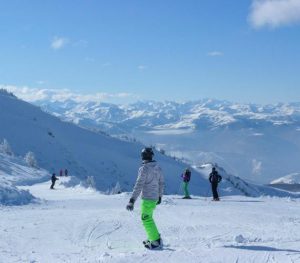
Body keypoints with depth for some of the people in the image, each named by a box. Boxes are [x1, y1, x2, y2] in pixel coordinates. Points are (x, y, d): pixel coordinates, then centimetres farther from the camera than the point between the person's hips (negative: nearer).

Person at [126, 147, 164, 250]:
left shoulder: (144, 169, -17)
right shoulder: (158, 168, 6)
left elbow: (138, 186, -22)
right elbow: (161, 183, 14)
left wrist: (132, 200, -21)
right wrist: (160, 196, 28)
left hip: (147, 198, -8)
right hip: (155, 198, 8)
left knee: (147, 220, -1)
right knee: (148, 218, 21)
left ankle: (156, 241, -2)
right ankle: (154, 237, 26)